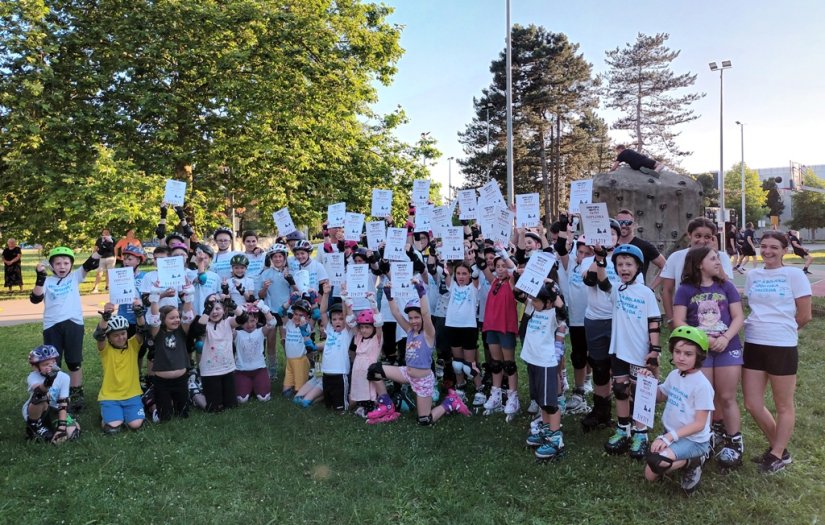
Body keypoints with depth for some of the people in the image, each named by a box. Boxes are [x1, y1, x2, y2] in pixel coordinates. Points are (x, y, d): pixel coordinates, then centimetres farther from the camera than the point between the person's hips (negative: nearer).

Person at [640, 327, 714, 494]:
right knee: (650, 476, 7)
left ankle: (692, 463, -2)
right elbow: (660, 396, 21)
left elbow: (699, 424, -19)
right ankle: (686, 457, 23)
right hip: (671, 434, 8)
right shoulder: (674, 375, 2)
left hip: (694, 440, -8)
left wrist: (670, 436, -26)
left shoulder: (702, 385, -20)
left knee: (656, 461, -31)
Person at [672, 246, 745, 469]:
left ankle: (734, 443, 16)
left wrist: (726, 338, -16)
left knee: (727, 398, 5)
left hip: (728, 348, 1)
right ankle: (717, 432, 24)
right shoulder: (685, 290, -2)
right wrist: (702, 338, -17)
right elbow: (678, 322, -7)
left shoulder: (726, 286, 4)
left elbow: (738, 317, 0)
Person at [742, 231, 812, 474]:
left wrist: (781, 329, 7)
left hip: (782, 347, -5)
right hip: (753, 345, 5)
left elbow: (804, 315, -4)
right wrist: (763, 329, 5)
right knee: (752, 404, 7)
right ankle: (778, 446, 29)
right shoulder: (752, 276, 8)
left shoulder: (794, 275, -5)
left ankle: (778, 455, 24)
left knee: (784, 406, 9)